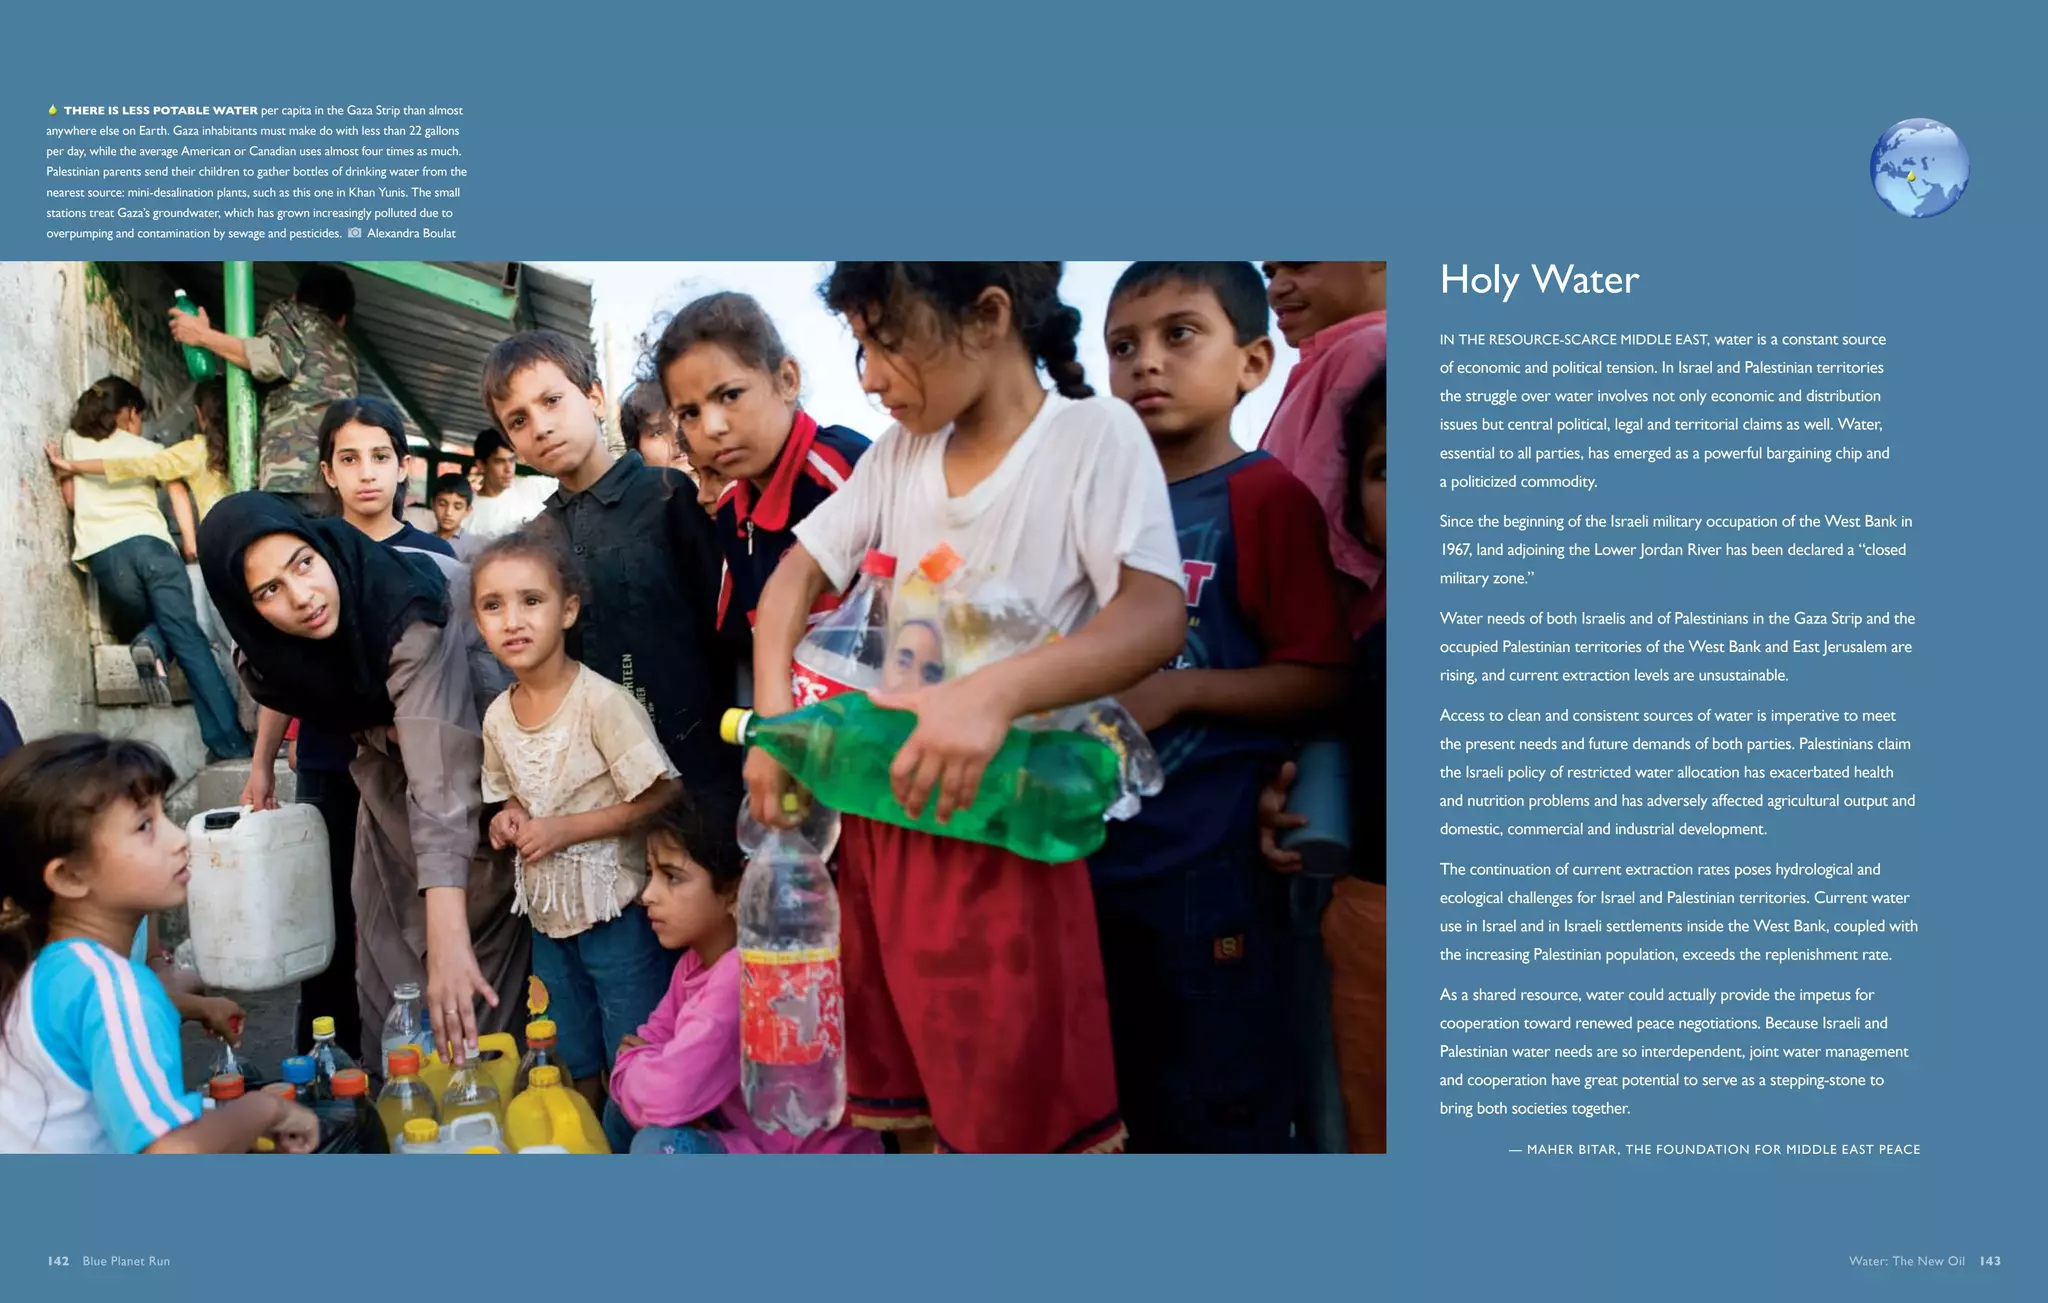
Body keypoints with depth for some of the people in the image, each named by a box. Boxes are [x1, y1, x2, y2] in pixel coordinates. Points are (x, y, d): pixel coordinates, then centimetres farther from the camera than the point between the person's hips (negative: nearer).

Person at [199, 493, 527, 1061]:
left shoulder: (411, 612, -38)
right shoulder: (272, 644, -18)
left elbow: (441, 779, -48)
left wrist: (448, 937, -55)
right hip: (389, 768, 6)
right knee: (390, 953, 8)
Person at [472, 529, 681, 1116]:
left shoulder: (602, 700, -19)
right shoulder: (497, 717, 1)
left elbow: (661, 799, -20)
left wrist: (566, 829, -20)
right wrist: (510, 820, -5)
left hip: (617, 912, -6)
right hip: (548, 914, 7)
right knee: (573, 1072, 20)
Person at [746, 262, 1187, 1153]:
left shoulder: (1097, 433, -10)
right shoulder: (898, 452, 6)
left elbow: (1156, 618, -21)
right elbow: (796, 577, 11)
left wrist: (995, 693, -36)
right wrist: (775, 725, -4)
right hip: (882, 810, 6)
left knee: (1020, 1109, 3)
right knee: (904, 1091, 17)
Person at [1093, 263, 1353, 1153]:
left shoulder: (1267, 496, -10)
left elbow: (1321, 679, -14)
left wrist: (1180, 690, -21)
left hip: (1213, 863, -6)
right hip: (1096, 851, 7)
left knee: (1222, 1110, 8)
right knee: (1119, 1102, 21)